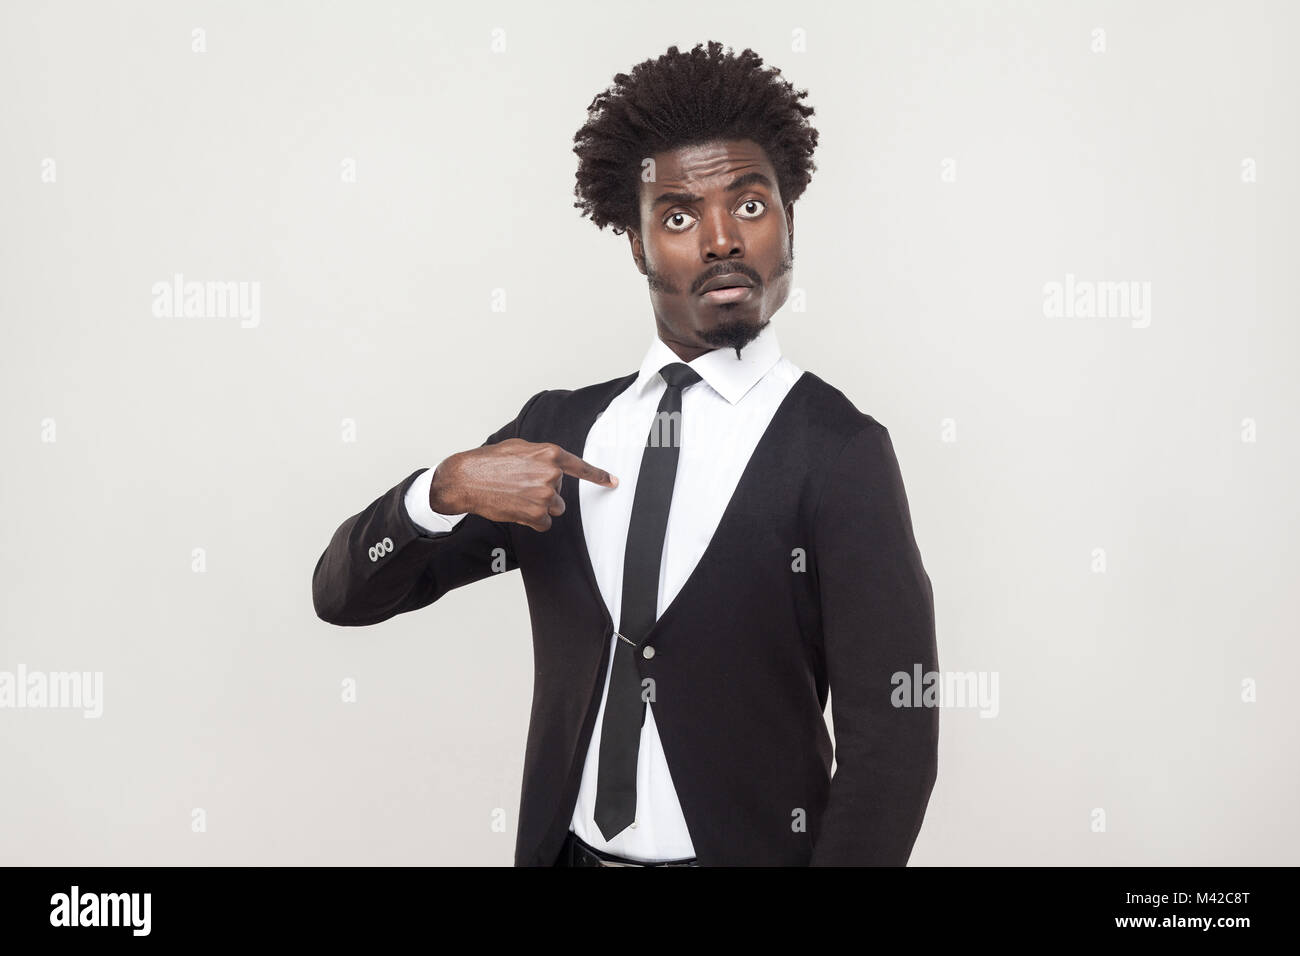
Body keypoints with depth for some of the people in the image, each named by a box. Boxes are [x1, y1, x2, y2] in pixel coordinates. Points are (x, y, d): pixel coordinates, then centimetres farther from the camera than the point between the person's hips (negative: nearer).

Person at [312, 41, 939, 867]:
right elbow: (344, 593, 0)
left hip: (747, 848, -4)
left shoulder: (838, 452, -14)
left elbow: (892, 742, -14)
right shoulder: (560, 426, 0)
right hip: (563, 847, 4)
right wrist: (446, 487, -17)